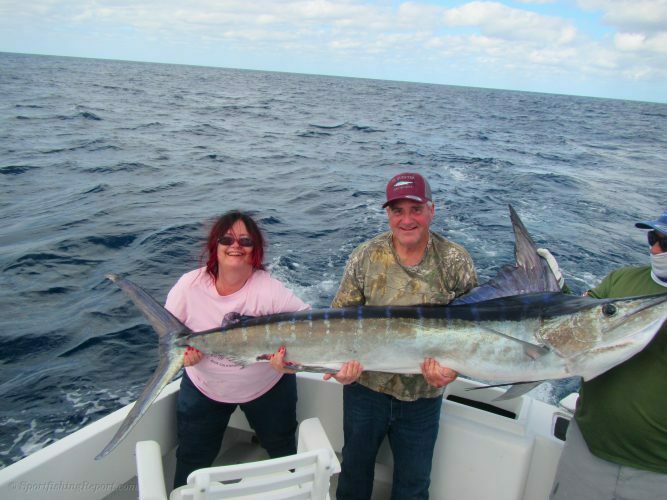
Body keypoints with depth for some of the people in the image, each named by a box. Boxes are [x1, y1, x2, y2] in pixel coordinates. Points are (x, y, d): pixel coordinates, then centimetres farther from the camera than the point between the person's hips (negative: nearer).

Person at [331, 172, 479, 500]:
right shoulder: (366, 256, -9)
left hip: (423, 396, 0)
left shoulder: (455, 261, -10)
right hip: (364, 386, 1)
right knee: (355, 467, 24)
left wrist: (454, 367, -24)